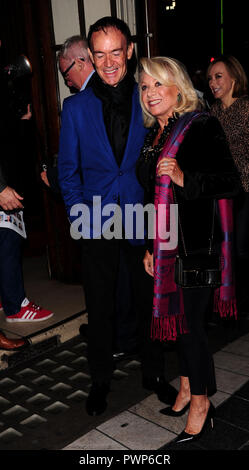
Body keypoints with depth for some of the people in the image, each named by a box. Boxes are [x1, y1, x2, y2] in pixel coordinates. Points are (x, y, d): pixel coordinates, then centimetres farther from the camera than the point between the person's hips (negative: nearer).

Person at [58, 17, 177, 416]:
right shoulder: (75, 107, 1)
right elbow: (67, 170, 4)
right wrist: (82, 218, -5)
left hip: (142, 221, 1)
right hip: (97, 225, 0)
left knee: (150, 301, 12)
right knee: (99, 308, 11)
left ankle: (153, 372, 35)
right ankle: (100, 379, 33)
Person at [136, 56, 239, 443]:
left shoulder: (202, 126, -10)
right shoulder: (152, 135, 12)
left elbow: (231, 182, -15)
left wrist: (184, 179, -29)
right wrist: (149, 247, 17)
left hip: (195, 244, -7)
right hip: (165, 246, 7)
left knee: (190, 321, 0)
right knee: (177, 317, 15)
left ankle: (201, 402, 20)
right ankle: (187, 386, 34)